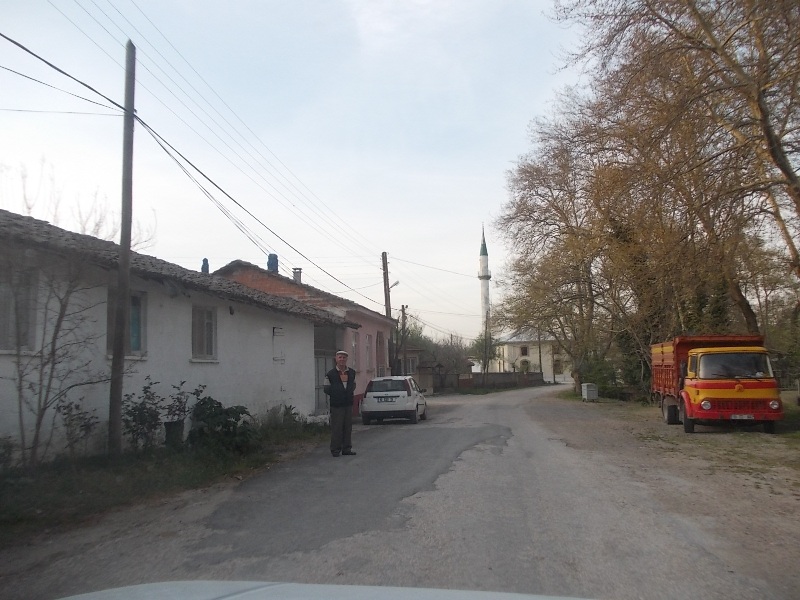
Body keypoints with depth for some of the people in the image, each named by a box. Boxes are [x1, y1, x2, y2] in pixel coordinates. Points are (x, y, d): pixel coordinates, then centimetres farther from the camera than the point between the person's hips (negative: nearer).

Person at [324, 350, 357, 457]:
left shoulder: (352, 372, 10)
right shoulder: (330, 374, -2)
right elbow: (326, 389, 2)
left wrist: (349, 391, 6)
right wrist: (335, 393, -9)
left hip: (349, 404, 4)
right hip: (336, 405, -4)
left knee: (348, 427, 8)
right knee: (336, 428, -3)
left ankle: (347, 449, 16)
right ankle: (335, 450, 7)